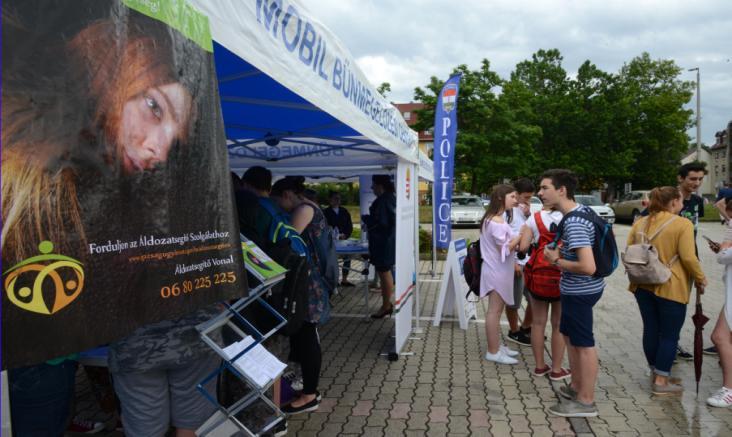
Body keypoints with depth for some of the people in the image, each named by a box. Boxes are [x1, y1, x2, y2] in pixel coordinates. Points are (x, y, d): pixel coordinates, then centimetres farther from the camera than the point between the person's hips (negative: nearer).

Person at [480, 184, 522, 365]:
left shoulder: (495, 219, 13)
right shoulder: (496, 222, -20)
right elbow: (505, 249, -20)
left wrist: (516, 242, 5)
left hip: (498, 271, 10)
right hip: (497, 272, -10)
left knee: (496, 311, 16)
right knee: (494, 311, -2)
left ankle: (496, 346, 26)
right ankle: (493, 352, 6)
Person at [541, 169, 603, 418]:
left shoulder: (573, 223, -27)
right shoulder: (581, 210, 4)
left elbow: (588, 267, -33)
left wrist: (557, 261, -19)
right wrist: (561, 253, 9)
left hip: (580, 291, -10)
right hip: (578, 288, 10)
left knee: (583, 344, 4)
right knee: (570, 336, 22)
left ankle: (586, 402, 19)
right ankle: (577, 387, 38)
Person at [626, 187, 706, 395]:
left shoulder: (640, 223, 6)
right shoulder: (683, 225, -11)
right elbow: (688, 258, -16)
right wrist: (700, 279, -1)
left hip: (643, 285, 6)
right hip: (671, 288, -6)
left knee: (650, 330, 16)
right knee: (669, 335, 6)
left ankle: (655, 373, 29)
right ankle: (661, 381, 10)